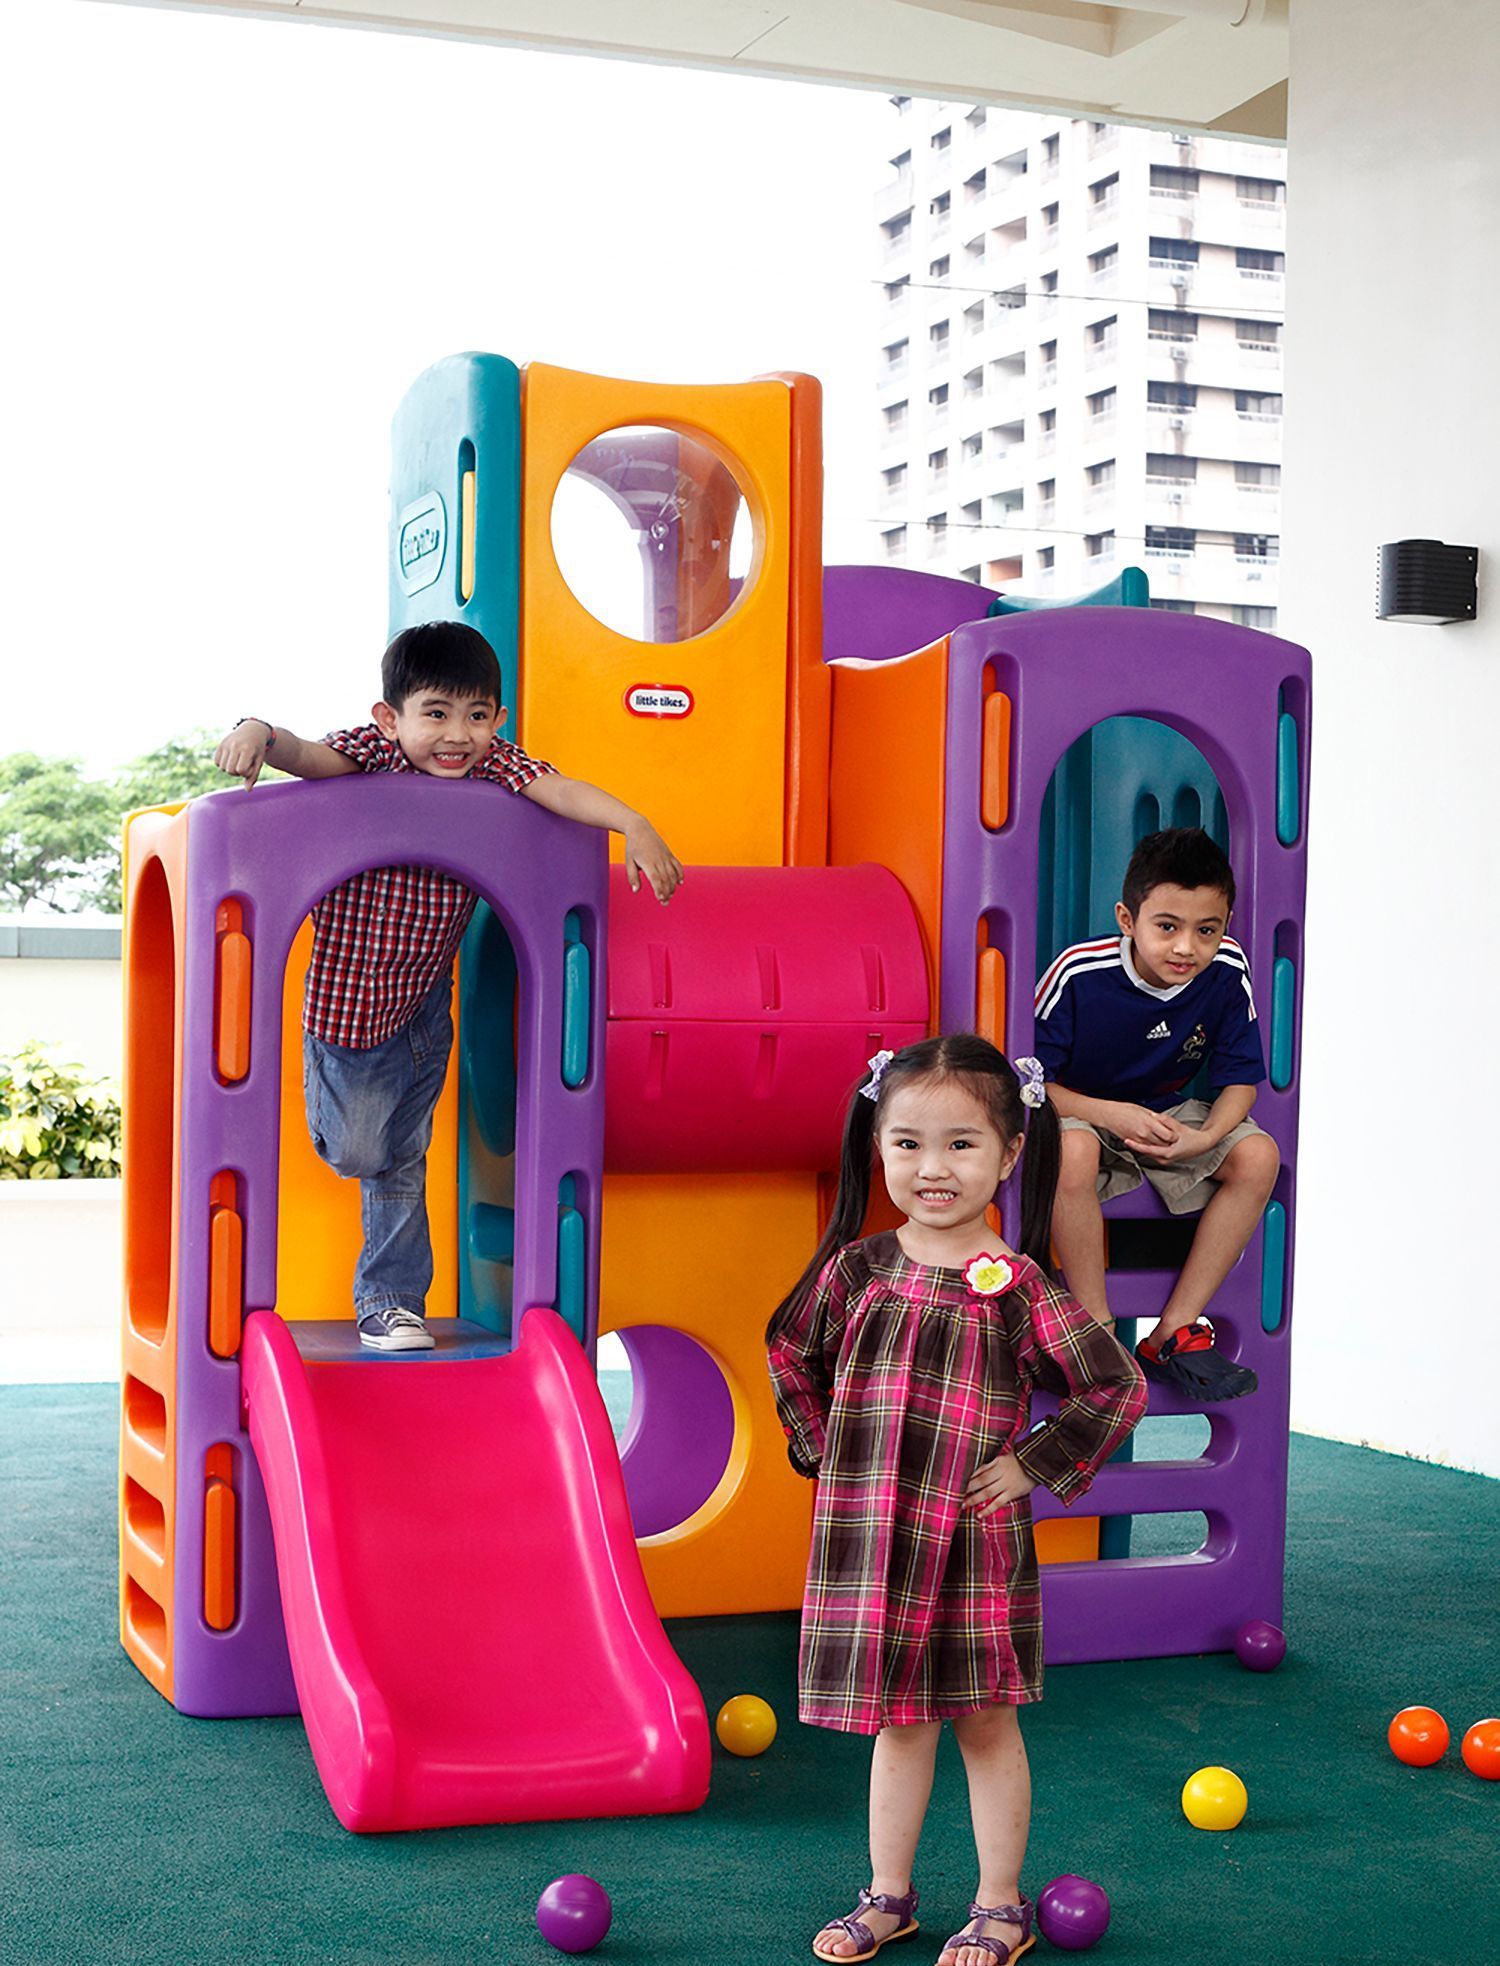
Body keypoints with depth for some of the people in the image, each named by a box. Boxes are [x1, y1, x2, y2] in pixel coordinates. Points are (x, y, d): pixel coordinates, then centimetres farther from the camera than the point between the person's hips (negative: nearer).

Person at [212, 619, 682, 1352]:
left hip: (426, 1001, 3)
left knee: (402, 1158, 12)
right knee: (353, 1149, 5)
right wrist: (258, 733, -55)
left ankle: (389, 1299, 24)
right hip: (349, 994, -3)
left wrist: (634, 825, -39)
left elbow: (560, 791, -22)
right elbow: (306, 756, -33)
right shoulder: (371, 752, -18)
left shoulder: (494, 767, -10)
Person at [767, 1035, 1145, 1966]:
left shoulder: (1018, 1288, -11)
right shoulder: (855, 1271, -1)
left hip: (974, 1540, -3)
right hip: (870, 1535, 3)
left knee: (986, 1721, 9)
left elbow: (1119, 1388, -8)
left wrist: (1033, 1466, -9)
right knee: (897, 1722, 16)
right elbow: (792, 1356, 17)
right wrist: (826, 1447, 10)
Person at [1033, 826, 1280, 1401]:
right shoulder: (1078, 975, -23)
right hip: (1082, 1112, -4)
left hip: (1169, 1116, 4)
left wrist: (1206, 1138, -23)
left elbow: (1241, 1076, -3)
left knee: (1257, 1155, -20)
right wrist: (1113, 1114, -26)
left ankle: (1174, 1332, -13)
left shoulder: (1228, 972, -13)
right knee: (1073, 1152, -39)